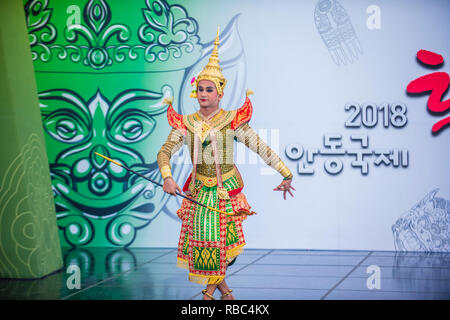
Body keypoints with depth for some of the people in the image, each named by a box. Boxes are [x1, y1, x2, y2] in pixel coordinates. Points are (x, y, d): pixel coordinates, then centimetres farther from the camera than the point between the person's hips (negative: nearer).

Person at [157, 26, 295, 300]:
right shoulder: (186, 123, -1)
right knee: (201, 238, 5)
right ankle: (222, 287, 26)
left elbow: (262, 148, -9)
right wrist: (167, 177, -25)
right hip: (199, 190, 2)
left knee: (225, 240, -1)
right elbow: (165, 152, -5)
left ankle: (211, 290, 22)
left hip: (227, 189, -2)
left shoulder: (233, 121, -8)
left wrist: (286, 175, -10)